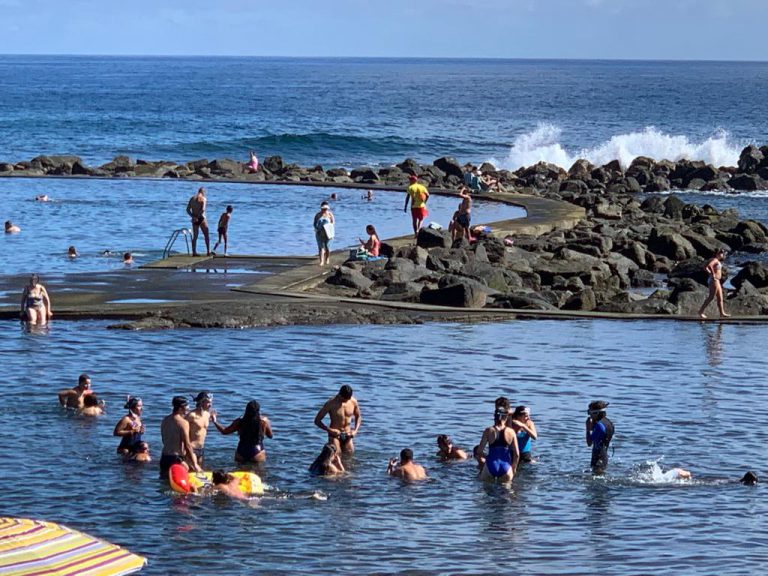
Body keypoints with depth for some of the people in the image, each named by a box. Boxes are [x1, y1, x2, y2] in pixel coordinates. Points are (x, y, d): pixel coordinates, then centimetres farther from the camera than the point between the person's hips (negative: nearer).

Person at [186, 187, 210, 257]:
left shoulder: (192, 199, 10)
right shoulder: (203, 199, -7)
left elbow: (188, 209, 4)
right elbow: (203, 209, -20)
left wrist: (193, 216, -5)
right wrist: (198, 216, -13)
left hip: (194, 219, 5)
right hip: (201, 219, -5)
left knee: (195, 236, 9)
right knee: (206, 235, 4)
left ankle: (194, 252, 3)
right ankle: (208, 251, 0)